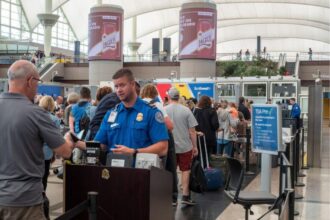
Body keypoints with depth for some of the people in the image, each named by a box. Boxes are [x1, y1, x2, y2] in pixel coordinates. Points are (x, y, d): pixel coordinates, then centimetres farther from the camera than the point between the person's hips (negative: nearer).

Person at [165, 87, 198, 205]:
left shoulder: (164, 110, -5)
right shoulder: (186, 110, -8)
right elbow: (192, 131, -7)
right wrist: (195, 146, 4)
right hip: (185, 146, -1)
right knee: (185, 170, 11)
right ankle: (185, 196, 8)